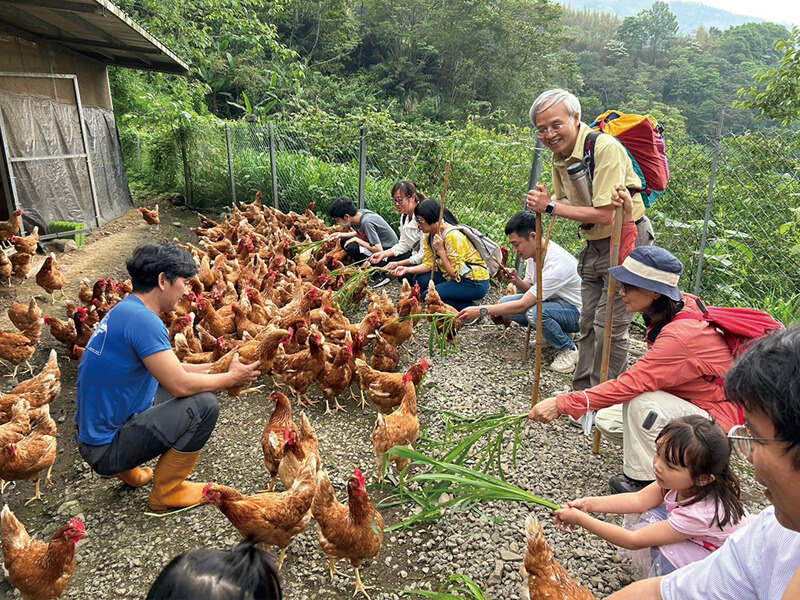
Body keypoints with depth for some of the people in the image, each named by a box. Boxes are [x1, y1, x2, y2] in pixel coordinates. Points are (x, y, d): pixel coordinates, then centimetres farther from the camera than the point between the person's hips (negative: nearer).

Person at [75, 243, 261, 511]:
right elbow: (180, 384, -24)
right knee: (204, 405, -16)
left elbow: (169, 369, 14)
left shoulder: (124, 311, 7)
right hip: (107, 449, -10)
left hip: (93, 433, 10)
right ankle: (165, 493, 1)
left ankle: (127, 470, 20)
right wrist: (232, 378, -10)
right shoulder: (142, 319, -24)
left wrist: (218, 367, 9)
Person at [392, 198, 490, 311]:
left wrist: (440, 250, -27)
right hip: (457, 275, 9)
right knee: (420, 279, -2)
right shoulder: (429, 235, 1)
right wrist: (407, 270, -10)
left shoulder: (453, 236, -25)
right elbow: (429, 264, 4)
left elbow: (455, 274, -23)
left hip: (475, 283, -9)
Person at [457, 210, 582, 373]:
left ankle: (568, 349, -9)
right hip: (551, 301, 8)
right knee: (505, 302, -7)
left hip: (577, 311, -8)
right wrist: (516, 281, -16)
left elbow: (522, 305, -32)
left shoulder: (557, 262, -32)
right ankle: (551, 336, 8)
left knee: (536, 311, -37)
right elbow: (530, 289, 8)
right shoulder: (534, 253, -5)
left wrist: (481, 311, -30)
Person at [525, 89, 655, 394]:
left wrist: (551, 206, -24)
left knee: (609, 327, -7)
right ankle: (583, 394, 30)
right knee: (588, 324, 15)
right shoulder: (560, 156, 2)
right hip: (593, 245, 8)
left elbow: (604, 214, -29)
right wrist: (544, 201, -8)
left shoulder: (605, 148, -24)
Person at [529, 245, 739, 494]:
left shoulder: (680, 336, -34)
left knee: (640, 402, -33)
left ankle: (642, 481, -11)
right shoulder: (680, 305, -9)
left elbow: (629, 384, -37)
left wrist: (562, 404, -37)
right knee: (607, 420, 1)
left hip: (717, 418, -9)